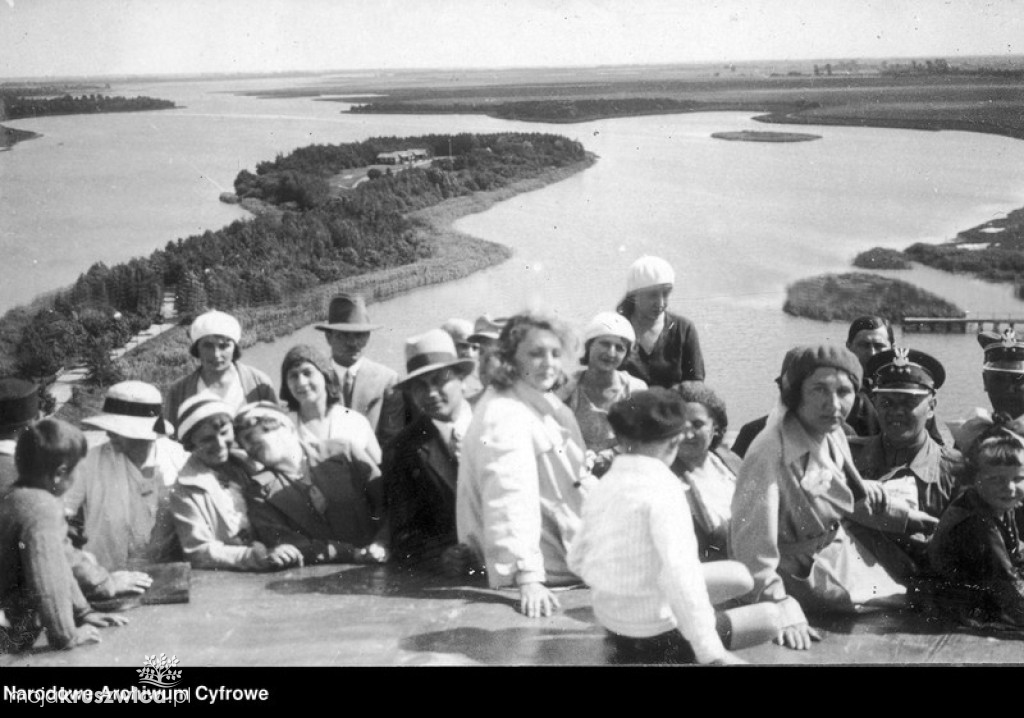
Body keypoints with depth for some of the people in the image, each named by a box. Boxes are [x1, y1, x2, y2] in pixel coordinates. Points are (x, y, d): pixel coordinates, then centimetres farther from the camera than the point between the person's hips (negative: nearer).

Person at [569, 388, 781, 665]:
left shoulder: (603, 486, 1)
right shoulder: (663, 487, -23)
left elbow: (577, 559, 10)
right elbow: (681, 571, -32)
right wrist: (711, 653, -33)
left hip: (610, 622, 8)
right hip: (657, 639, -8)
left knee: (739, 576, 19)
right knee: (770, 618, 10)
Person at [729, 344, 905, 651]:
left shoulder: (832, 433, -6)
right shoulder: (770, 454, -31)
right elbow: (754, 546, -32)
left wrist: (866, 492, -5)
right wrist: (784, 612, -35)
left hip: (842, 554, 8)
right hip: (803, 575, -8)